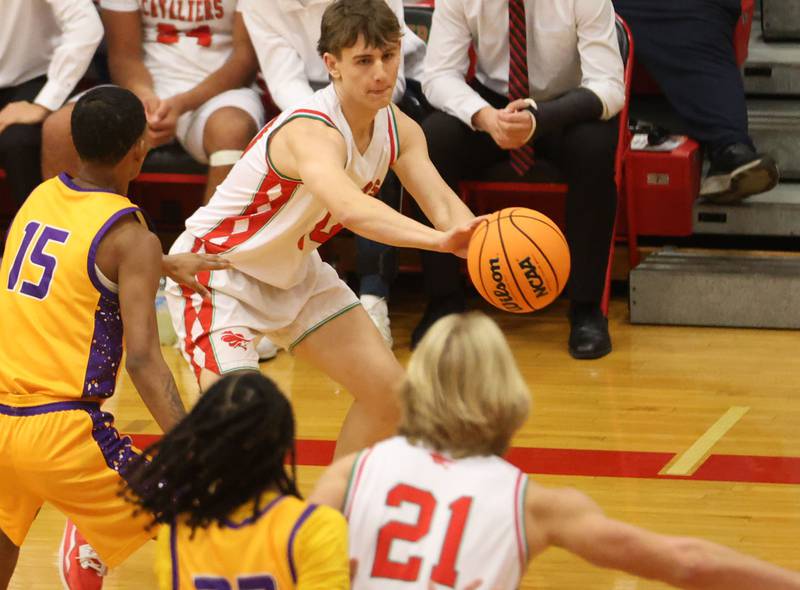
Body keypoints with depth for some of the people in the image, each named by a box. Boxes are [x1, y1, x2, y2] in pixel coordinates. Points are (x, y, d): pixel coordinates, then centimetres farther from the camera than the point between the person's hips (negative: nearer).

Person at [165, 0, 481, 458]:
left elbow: (443, 203, -21)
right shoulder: (312, 132, -35)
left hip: (294, 271, 9)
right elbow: (351, 207, -55)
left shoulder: (398, 128, -10)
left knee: (389, 393, 7)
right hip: (216, 272, -9)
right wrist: (440, 240, -69)